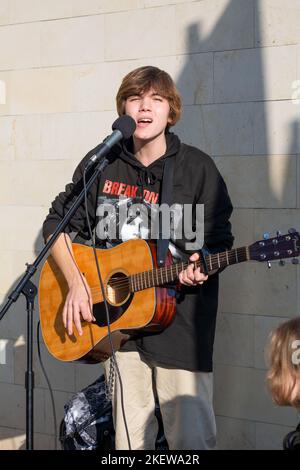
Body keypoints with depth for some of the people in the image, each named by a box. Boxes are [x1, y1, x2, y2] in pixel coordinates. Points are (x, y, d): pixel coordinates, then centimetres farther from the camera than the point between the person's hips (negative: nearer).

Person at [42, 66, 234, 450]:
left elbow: (219, 242, 2)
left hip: (179, 315, -3)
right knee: (129, 436, 10)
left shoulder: (197, 168, -2)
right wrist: (75, 282, -4)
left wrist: (201, 267, -21)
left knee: (191, 437, -6)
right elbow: (57, 224, 10)